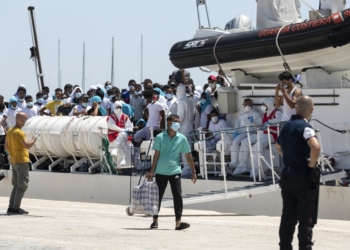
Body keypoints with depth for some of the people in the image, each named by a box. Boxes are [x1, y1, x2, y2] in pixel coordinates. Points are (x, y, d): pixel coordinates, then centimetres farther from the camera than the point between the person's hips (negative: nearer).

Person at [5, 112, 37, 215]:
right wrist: (35, 139, -9)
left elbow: (6, 146, 18)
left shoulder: (10, 131, 12)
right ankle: (16, 208, -8)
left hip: (13, 161, 9)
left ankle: (11, 207, 13)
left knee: (16, 185, 15)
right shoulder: (19, 132, -16)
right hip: (22, 161, -9)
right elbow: (27, 145, -24)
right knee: (22, 186, -5)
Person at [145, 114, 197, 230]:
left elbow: (188, 156, 7)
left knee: (177, 196, -9)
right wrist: (152, 171, -1)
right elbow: (156, 154, 2)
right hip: (161, 172, 0)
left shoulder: (182, 139, 2)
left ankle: (178, 222, -11)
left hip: (175, 171, 0)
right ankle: (155, 220, 20)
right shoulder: (160, 137, -1)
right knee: (158, 196, 8)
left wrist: (193, 172, 6)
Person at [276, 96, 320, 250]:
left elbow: (278, 146, 30)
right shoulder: (304, 127, -16)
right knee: (306, 219, -1)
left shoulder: (286, 126, 10)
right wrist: (312, 165, -18)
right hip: (304, 177, -7)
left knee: (288, 217, 11)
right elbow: (315, 147, -33)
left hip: (287, 175, 7)